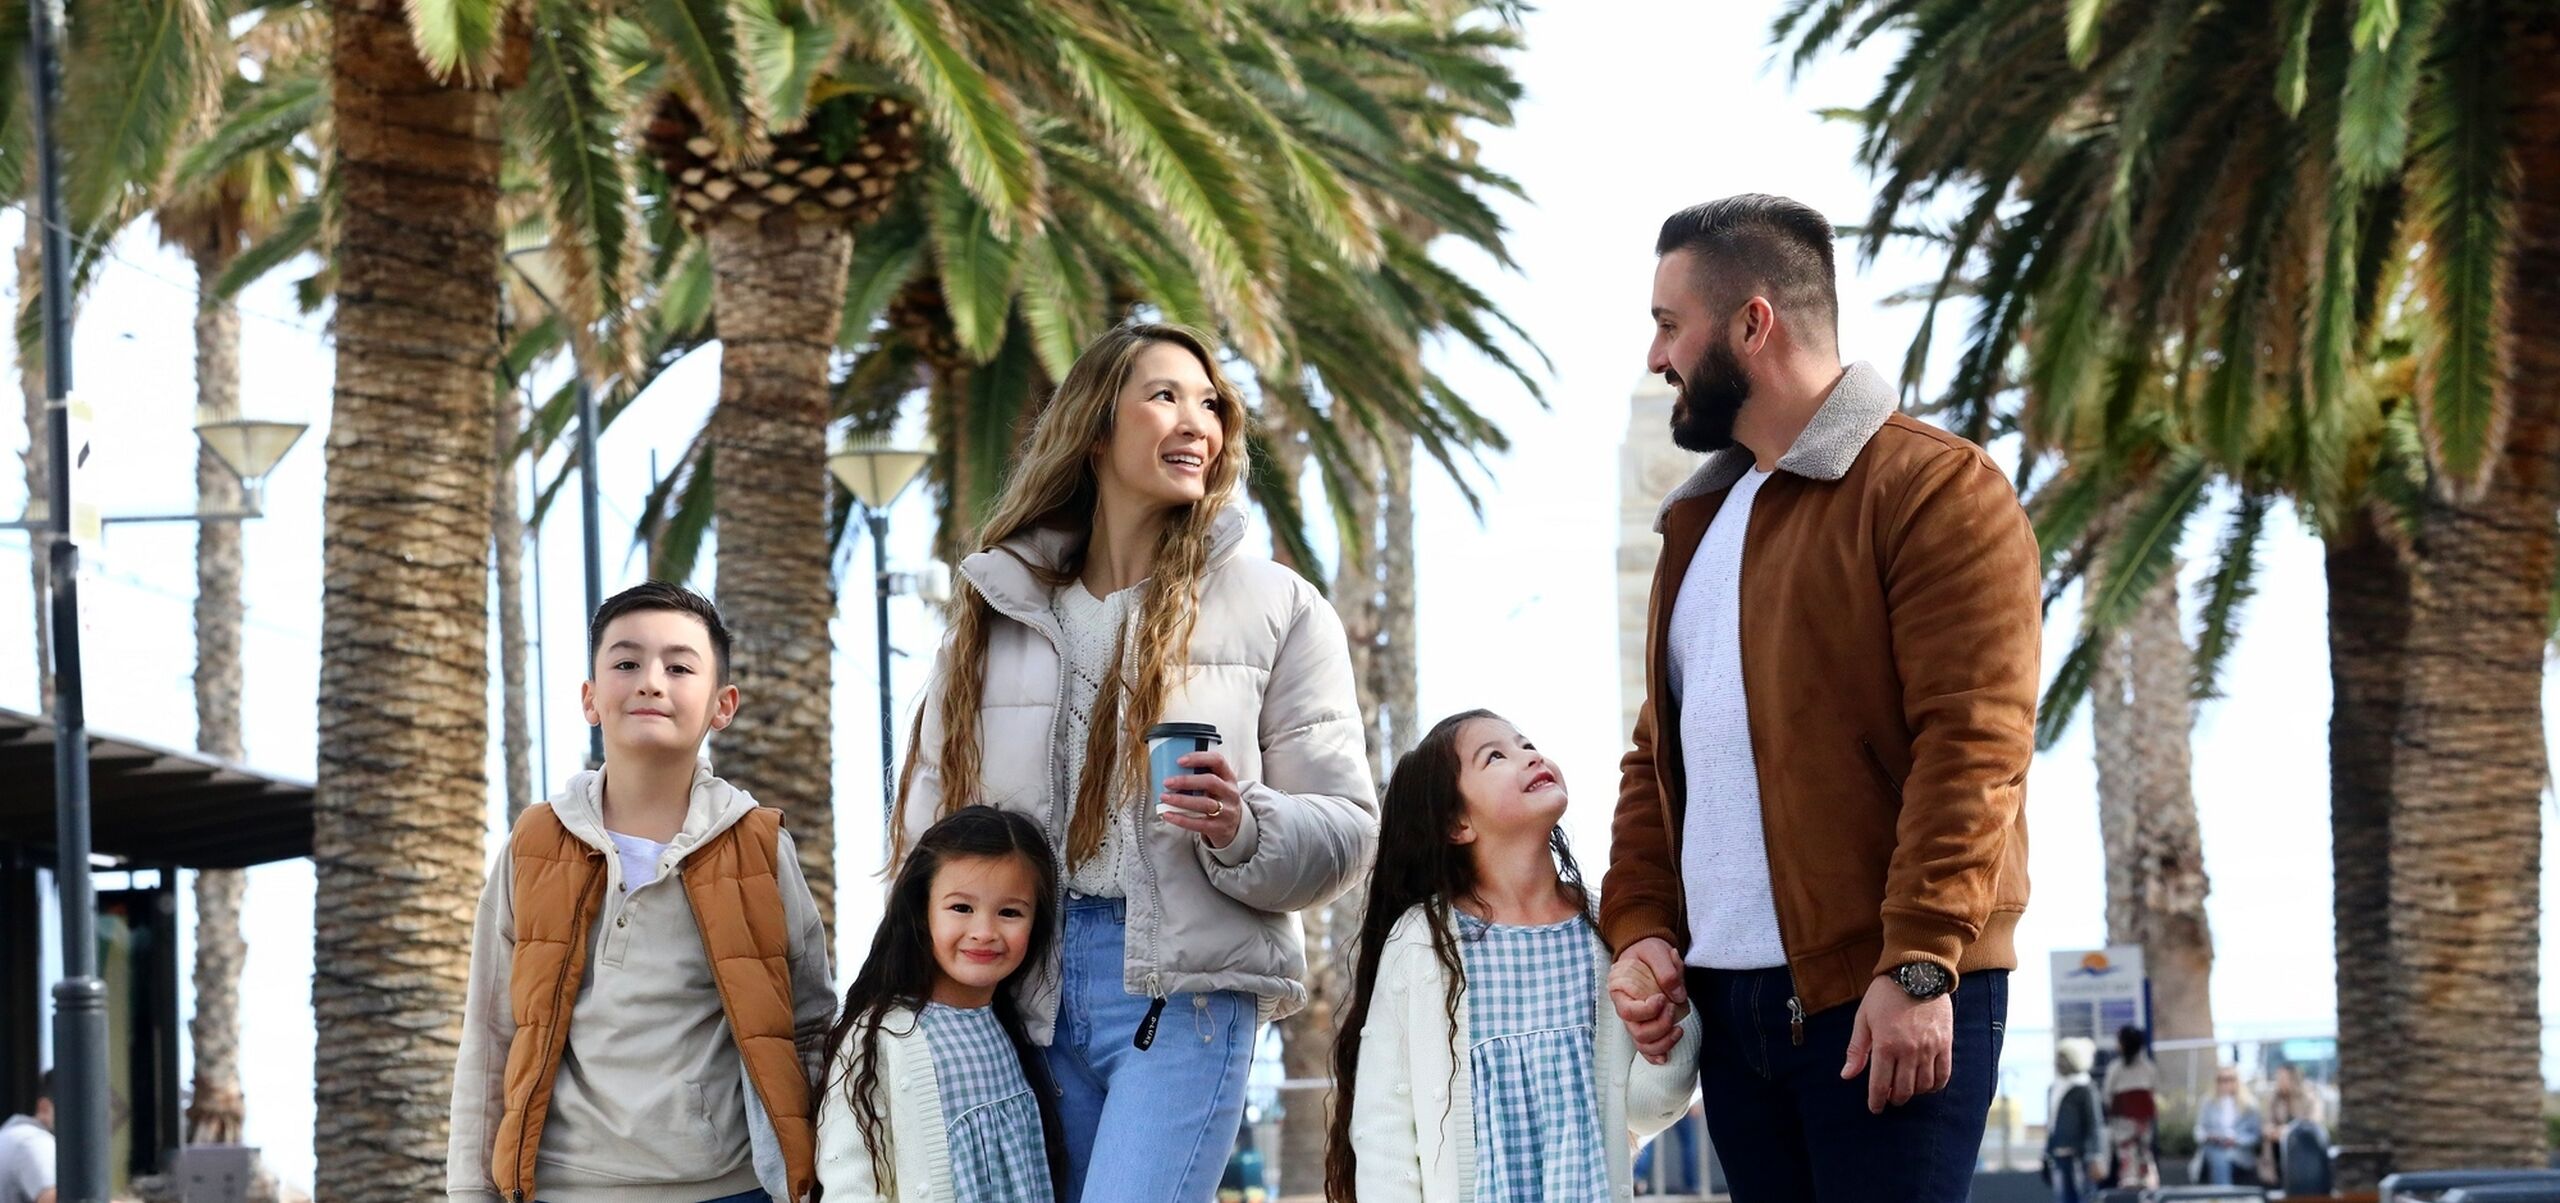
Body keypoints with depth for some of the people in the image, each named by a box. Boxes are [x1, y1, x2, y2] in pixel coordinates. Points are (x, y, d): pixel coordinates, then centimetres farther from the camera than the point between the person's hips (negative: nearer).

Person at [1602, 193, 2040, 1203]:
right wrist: (1639, 923, 7)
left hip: (1891, 1003, -8)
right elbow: (1658, 752, 23)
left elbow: (1971, 746, -15)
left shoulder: (1933, 490, -6)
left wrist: (1917, 967, -21)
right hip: (1730, 999, 8)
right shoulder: (1700, 519, 21)